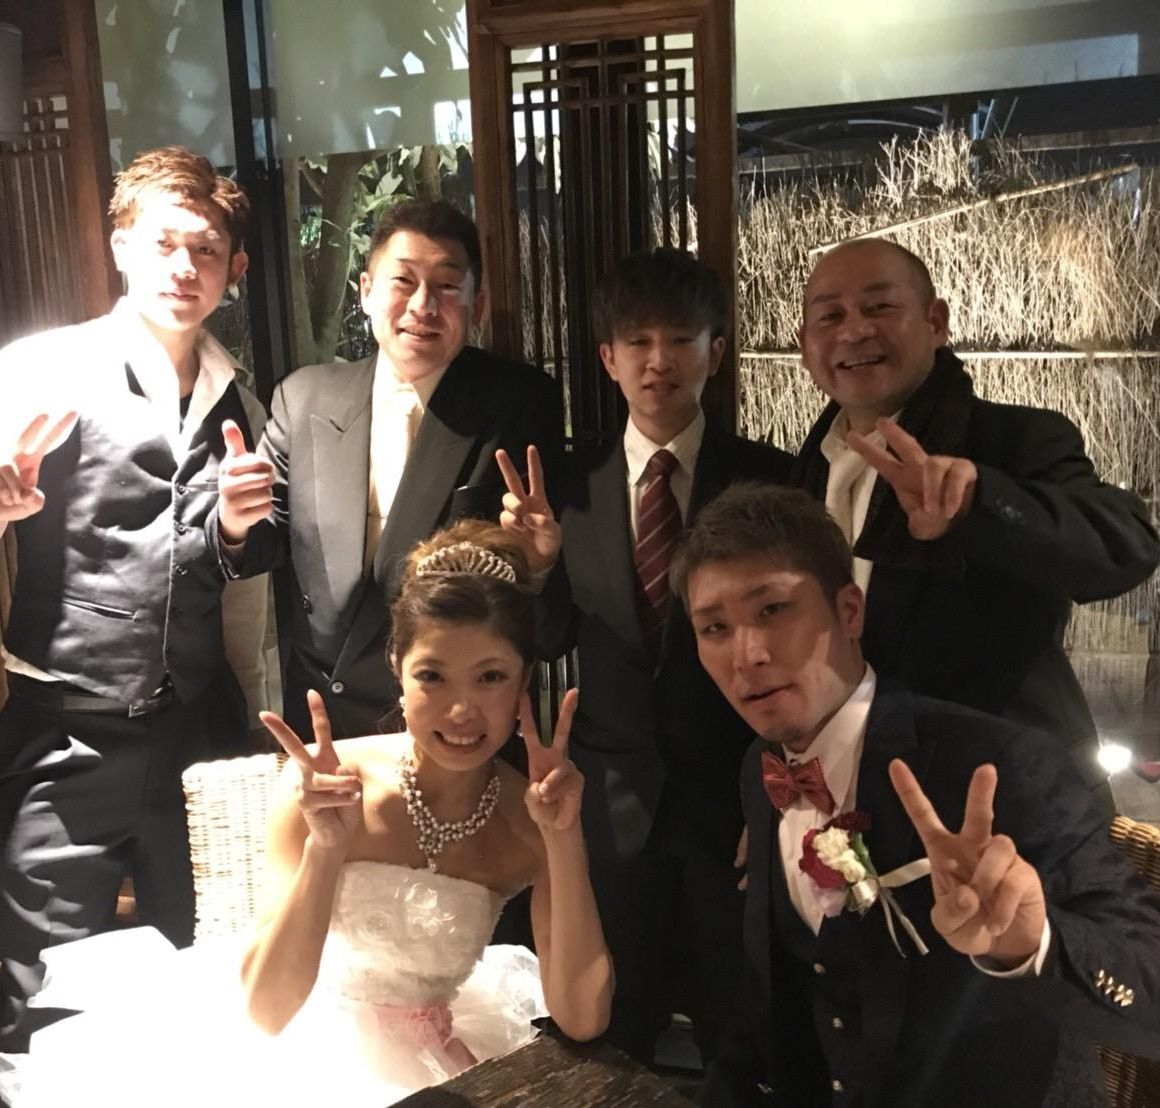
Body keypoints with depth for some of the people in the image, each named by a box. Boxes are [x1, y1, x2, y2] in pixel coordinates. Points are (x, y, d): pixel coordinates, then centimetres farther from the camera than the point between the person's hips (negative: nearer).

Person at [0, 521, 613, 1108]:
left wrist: (564, 839, -25)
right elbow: (266, 1010, -18)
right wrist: (324, 846, -32)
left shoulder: (532, 817, -11)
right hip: (304, 1042, -1)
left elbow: (581, 1019, -16)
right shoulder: (324, 787, -16)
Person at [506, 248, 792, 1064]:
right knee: (610, 1044, 18)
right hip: (613, 804, 2)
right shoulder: (572, 485, -2)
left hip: (732, 800, -1)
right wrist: (542, 563, -17)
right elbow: (552, 644, -1)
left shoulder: (768, 478, -7)